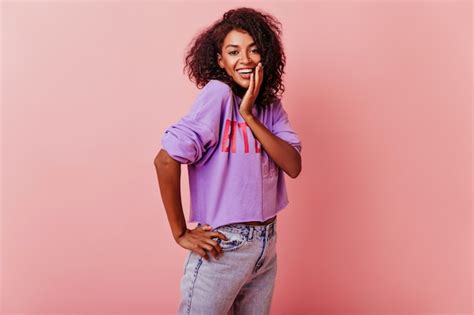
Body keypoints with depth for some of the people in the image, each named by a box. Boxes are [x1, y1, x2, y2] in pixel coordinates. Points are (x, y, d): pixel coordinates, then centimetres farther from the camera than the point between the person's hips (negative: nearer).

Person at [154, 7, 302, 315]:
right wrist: (181, 233, -17)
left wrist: (250, 117, -16)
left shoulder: (271, 106, 4)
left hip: (267, 243, 6)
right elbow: (166, 160, -23)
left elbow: (293, 166, -8)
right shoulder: (218, 93, -16)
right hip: (224, 246, -6)